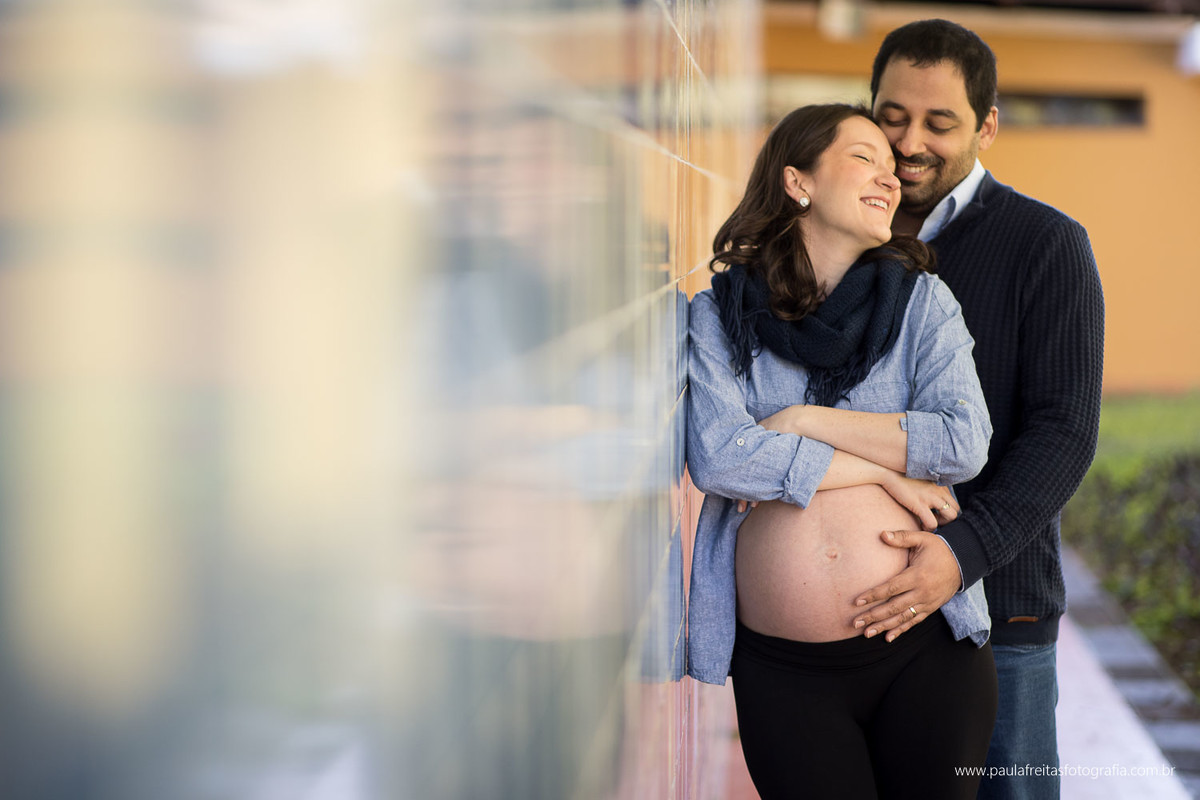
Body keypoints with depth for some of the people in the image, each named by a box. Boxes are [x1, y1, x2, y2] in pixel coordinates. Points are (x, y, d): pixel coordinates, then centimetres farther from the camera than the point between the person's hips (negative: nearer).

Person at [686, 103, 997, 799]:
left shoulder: (921, 301, 5)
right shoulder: (719, 315, 2)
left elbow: (965, 443, -9)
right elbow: (718, 457, -14)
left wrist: (804, 422, -11)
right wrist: (886, 470, -12)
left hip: (925, 651, 1)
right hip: (782, 667, -1)